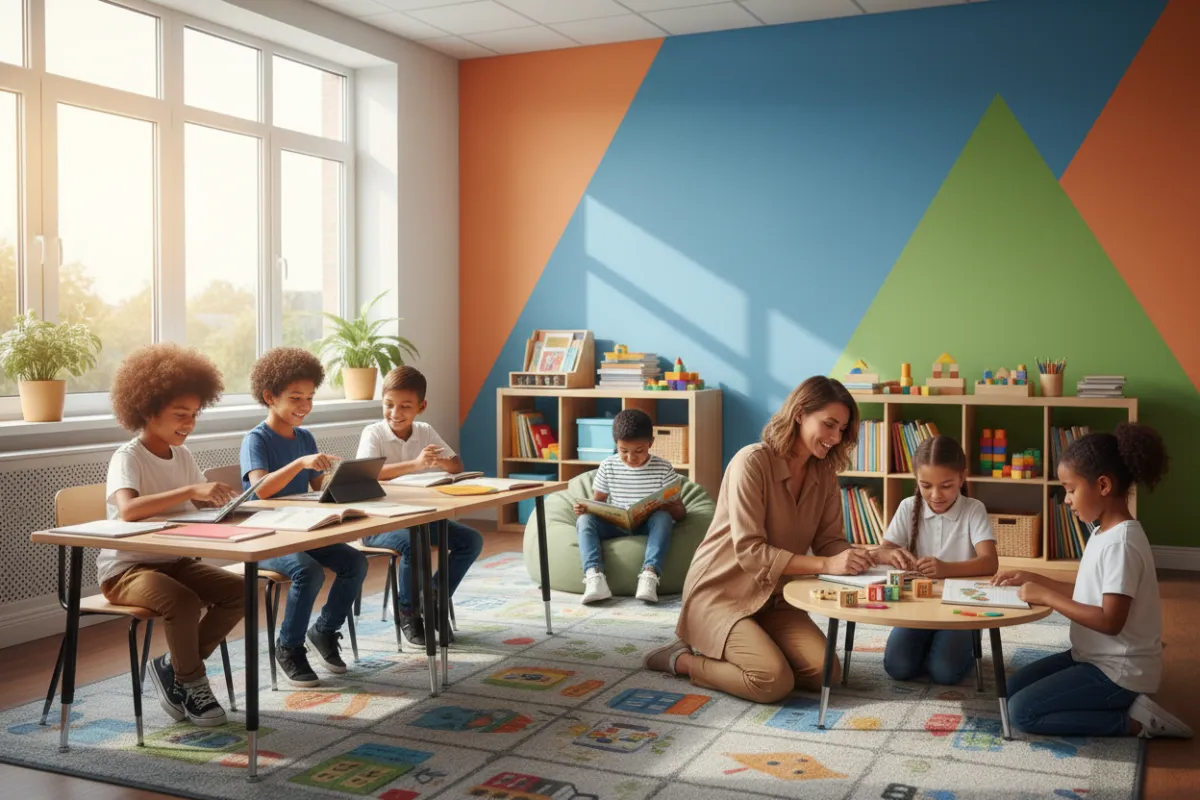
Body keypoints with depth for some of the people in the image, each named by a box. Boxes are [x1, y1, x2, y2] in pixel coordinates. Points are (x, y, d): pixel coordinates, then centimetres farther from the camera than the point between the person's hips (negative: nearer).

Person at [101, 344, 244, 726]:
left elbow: (203, 505, 5)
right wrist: (191, 491, -44)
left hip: (174, 561, 7)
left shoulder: (182, 456, 6)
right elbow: (128, 510, -37)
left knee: (240, 591, -12)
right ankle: (191, 682, -5)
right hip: (125, 568, -7)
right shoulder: (128, 458, -17)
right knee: (184, 601, -33)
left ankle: (174, 666, 5)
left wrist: (227, 501, -17)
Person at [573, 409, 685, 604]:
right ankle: (594, 576, -46)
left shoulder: (663, 468, -3)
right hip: (615, 526, 2)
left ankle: (649, 574, -52)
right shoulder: (608, 466, 3)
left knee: (663, 518, -35)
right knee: (584, 519, -27)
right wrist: (584, 508, -16)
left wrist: (670, 508, -28)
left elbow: (680, 512, -3)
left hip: (648, 527, -2)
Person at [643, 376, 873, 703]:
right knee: (775, 682, -26)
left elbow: (830, 541, 2)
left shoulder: (824, 474, 4)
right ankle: (681, 659, -1)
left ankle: (736, 648, 10)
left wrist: (862, 556, -21)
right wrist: (826, 565, -32)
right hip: (720, 592, -7)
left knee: (826, 673, -13)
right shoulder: (752, 461, -19)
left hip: (773, 598, 7)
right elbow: (750, 551, -25)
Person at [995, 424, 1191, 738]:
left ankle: (1134, 720, -6)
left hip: (1119, 670, -10)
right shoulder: (1104, 532, 6)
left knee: (1021, 711, -12)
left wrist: (1046, 596, -21)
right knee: (1015, 687, 13)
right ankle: (1124, 703, 10)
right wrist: (1033, 579, 6)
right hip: (1097, 657, 10)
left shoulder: (1121, 543, -25)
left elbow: (1110, 621, -28)